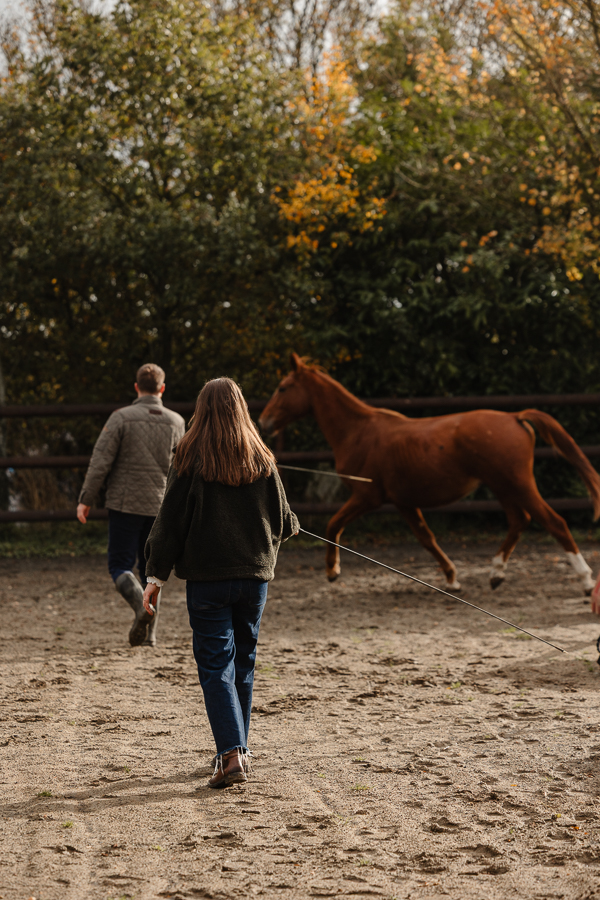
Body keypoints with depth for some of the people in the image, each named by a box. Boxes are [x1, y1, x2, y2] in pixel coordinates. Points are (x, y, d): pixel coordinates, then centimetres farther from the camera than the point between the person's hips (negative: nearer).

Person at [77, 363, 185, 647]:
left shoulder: (122, 418, -7)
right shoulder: (176, 422, 3)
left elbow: (100, 461, -9)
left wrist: (86, 499, -2)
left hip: (125, 503, -3)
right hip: (161, 505, 3)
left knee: (120, 565, 4)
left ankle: (141, 602, -25)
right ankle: (149, 633, 10)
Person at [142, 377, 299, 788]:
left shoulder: (191, 459, -7)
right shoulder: (261, 459, 2)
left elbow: (171, 520, -6)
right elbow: (283, 519, 9)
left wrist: (157, 575, -1)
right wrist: (291, 527, 33)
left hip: (207, 576, -3)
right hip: (254, 574, 3)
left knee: (216, 665, -2)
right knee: (243, 661, 16)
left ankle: (232, 754, -15)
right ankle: (237, 747, 26)